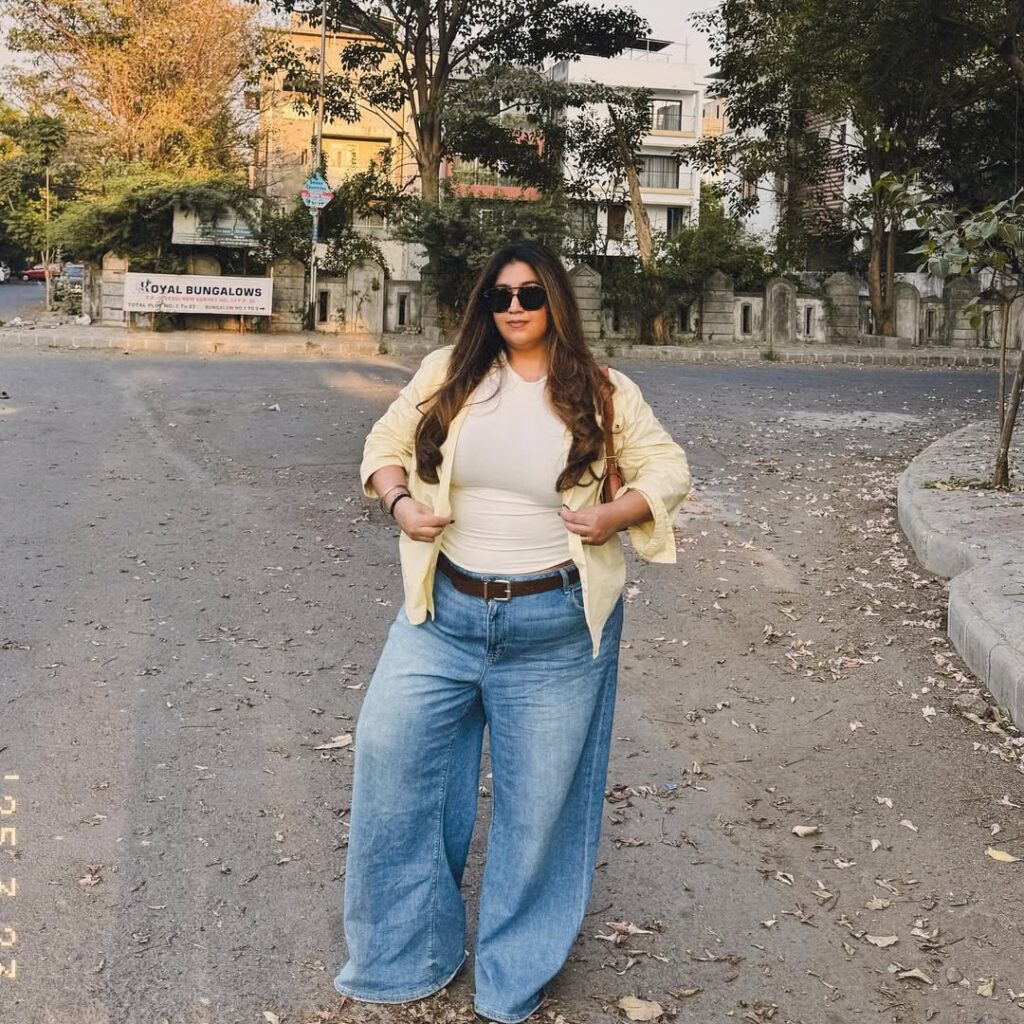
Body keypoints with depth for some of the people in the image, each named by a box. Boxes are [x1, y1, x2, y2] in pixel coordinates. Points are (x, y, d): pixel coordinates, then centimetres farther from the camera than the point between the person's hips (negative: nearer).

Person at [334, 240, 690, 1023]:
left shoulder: (603, 394, -3)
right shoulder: (448, 375, 2)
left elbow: (668, 467, 2)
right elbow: (387, 442, 11)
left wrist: (618, 514, -16)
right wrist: (399, 500, -8)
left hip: (555, 625, -2)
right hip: (446, 613, 2)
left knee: (540, 796, 9)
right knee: (391, 751, 1)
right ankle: (404, 951, 25)